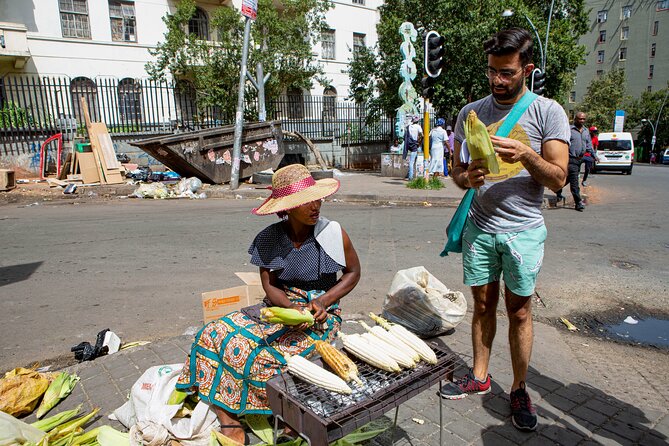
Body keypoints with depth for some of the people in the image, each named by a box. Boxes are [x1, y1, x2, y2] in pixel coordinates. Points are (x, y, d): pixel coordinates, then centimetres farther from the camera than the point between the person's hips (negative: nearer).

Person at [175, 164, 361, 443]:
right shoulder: (269, 239, -4)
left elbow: (353, 272, 1)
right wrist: (294, 308, -24)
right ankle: (229, 421, -14)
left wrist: (322, 302, -12)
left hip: (320, 316, -4)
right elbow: (270, 287, -4)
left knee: (266, 356, -27)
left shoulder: (333, 234, -11)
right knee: (216, 335, -14)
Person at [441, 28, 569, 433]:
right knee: (484, 304, 12)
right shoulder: (471, 113, 6)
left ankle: (520, 390, 23)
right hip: (480, 226, 3)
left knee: (519, 311, 6)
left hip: (523, 229, -2)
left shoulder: (548, 112, -3)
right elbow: (456, 169, 9)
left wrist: (526, 154, -24)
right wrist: (467, 177, -15)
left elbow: (558, 179, -7)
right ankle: (480, 376, 28)